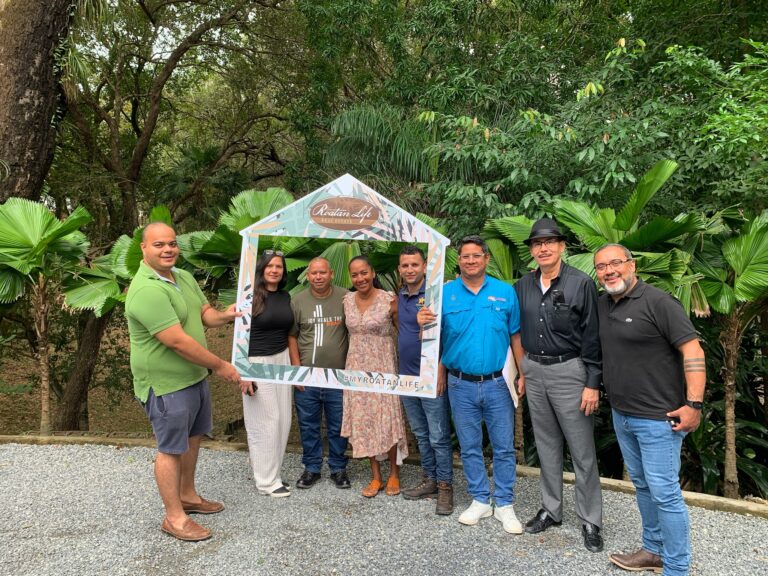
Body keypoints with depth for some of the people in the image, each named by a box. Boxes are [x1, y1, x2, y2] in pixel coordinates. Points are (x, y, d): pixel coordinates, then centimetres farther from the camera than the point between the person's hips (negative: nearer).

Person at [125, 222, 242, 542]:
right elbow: (178, 341, -28)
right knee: (171, 448, 5)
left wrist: (223, 316, -11)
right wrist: (220, 366, -20)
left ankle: (187, 496, 40)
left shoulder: (184, 277, 5)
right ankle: (174, 518, 21)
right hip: (166, 384, -9)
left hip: (195, 376, 9)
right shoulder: (147, 291, -25)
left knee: (192, 437, 21)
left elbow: (204, 313, 12)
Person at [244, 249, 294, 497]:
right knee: (264, 422, 1)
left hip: (281, 360, 6)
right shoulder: (251, 296, -9)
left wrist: (294, 363, 13)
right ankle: (266, 481, 15)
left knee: (283, 419, 8)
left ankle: (271, 473, 23)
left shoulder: (285, 296, 8)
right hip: (257, 362, -6)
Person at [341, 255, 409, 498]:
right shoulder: (347, 300, 3)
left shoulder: (389, 300, -10)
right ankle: (376, 477, 23)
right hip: (357, 368, 4)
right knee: (363, 420, 9)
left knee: (388, 420, 2)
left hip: (383, 368, -4)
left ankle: (394, 474, 23)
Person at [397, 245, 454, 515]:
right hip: (407, 376, 7)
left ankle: (445, 488, 13)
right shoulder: (399, 296, 10)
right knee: (421, 434, 17)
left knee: (439, 437, 0)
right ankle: (429, 480, 30)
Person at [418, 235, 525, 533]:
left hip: (497, 383, 0)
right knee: (470, 447, 13)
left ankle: (504, 505, 23)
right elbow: (436, 337, 5)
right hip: (461, 385, 1)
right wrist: (424, 323, -16)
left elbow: (515, 337, 3)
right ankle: (480, 500, 29)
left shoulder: (505, 292, 0)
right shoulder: (444, 293, -1)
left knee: (504, 447, 7)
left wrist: (523, 374, 0)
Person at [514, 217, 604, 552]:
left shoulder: (581, 283, -9)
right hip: (533, 371, 5)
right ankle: (551, 510, 31)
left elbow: (592, 337, -10)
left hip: (568, 371, -4)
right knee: (546, 445, 16)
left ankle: (590, 521, 19)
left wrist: (592, 383, -13)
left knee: (582, 450, 3)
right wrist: (519, 372, 9)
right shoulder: (523, 286, 5)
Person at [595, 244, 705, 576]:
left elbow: (693, 351, -17)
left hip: (657, 417, -7)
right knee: (642, 486, 19)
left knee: (664, 492, -1)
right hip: (621, 414, 8)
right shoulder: (601, 305, 7)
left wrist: (694, 404, -22)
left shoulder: (657, 302, -15)